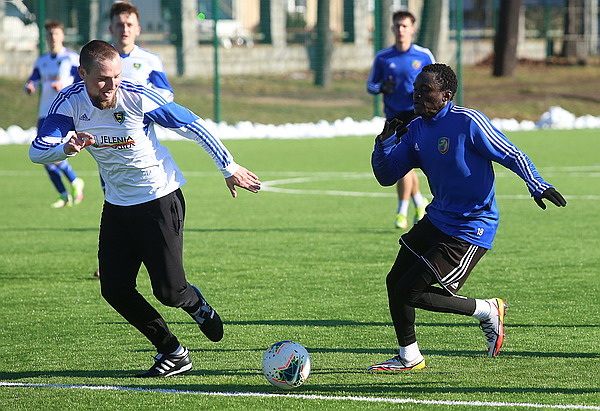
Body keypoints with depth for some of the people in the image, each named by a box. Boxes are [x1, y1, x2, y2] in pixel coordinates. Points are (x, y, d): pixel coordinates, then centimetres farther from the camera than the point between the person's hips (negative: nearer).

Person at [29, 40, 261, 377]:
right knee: (114, 289, -3)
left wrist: (229, 167, -5)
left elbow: (192, 125, -12)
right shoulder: (70, 103, -12)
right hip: (118, 206, 4)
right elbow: (37, 151, -17)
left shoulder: (137, 98, -22)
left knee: (169, 290, -10)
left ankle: (196, 304, 29)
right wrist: (67, 148, -40)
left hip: (160, 199, -4)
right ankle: (173, 353, 14)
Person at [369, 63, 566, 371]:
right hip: (437, 218, 8)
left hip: (470, 228, -8)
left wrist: (538, 186, -27)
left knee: (411, 294, -11)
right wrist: (385, 141, -8)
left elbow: (512, 156, -14)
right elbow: (386, 176, 9)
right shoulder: (416, 129, 5)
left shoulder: (467, 122, -18)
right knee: (395, 283, 8)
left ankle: (488, 311, 7)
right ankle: (408, 357, 26)